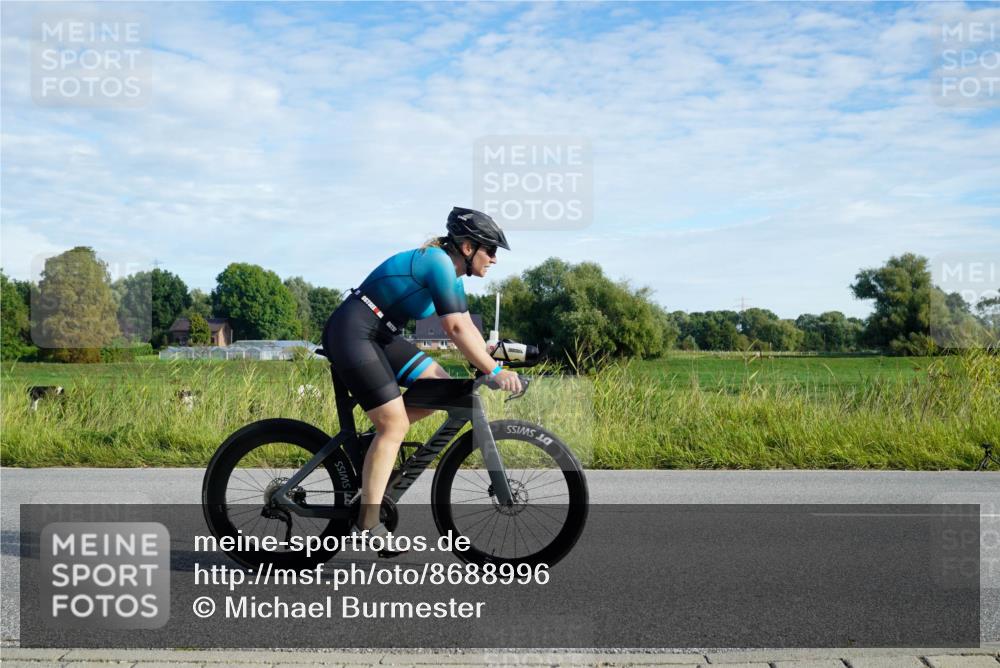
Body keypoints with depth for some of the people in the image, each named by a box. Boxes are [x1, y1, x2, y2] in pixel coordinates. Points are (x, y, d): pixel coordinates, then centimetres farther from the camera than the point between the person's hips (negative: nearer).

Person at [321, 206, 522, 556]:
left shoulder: (451, 272, 11)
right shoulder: (439, 263, -18)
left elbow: (466, 328, 14)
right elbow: (456, 329, -25)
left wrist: (491, 363, 3)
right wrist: (495, 372, -23)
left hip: (378, 335, 10)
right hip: (350, 333, -10)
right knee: (395, 424, -12)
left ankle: (376, 443, 11)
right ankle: (368, 524, -9)